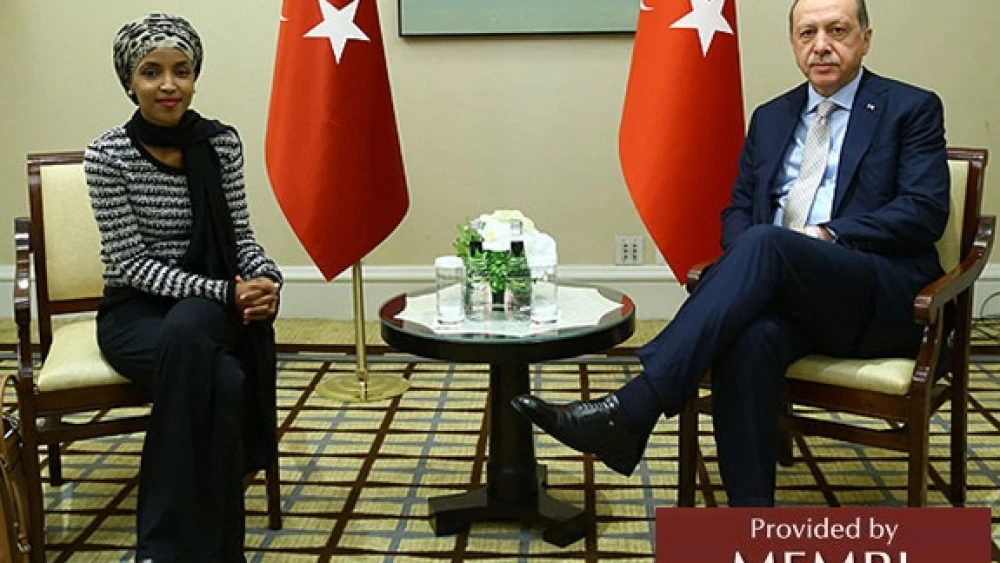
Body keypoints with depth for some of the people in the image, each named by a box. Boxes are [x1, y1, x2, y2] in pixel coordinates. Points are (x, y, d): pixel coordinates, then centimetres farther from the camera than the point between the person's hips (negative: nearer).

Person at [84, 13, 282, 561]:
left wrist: (265, 277, -19)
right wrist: (223, 292, -24)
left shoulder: (222, 141, -1)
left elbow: (240, 234, 4)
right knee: (221, 381, -34)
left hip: (213, 305, 2)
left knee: (188, 333, -37)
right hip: (135, 310, -2)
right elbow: (131, 263, -13)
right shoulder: (107, 155, -11)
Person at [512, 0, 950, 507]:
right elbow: (738, 210, 20)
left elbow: (926, 211, -3)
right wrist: (747, 266, -4)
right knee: (748, 339, -33)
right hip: (785, 293, 4)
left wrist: (829, 235, -16)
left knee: (765, 244, -33)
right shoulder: (770, 118, 22)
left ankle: (630, 411, -40)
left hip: (882, 297, -3)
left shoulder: (912, 109, 8)